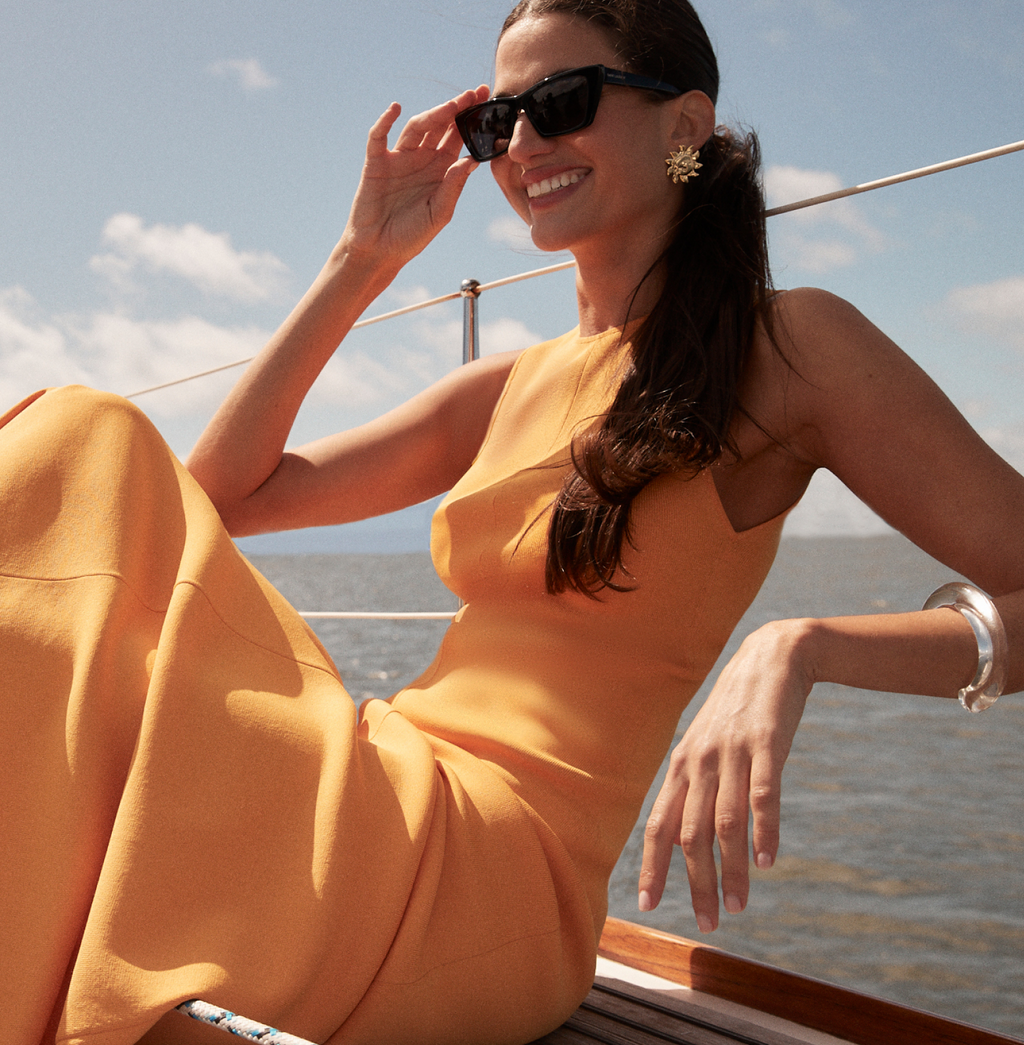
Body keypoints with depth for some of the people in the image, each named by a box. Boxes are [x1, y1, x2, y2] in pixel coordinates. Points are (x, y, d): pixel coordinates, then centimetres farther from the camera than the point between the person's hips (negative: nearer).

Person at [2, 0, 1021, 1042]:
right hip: (381, 806, 6)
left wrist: (797, 649, -25)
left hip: (492, 866, -6)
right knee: (84, 443, -8)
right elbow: (223, 493, 14)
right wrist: (362, 261, 10)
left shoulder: (787, 347, -1)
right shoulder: (505, 390, 16)